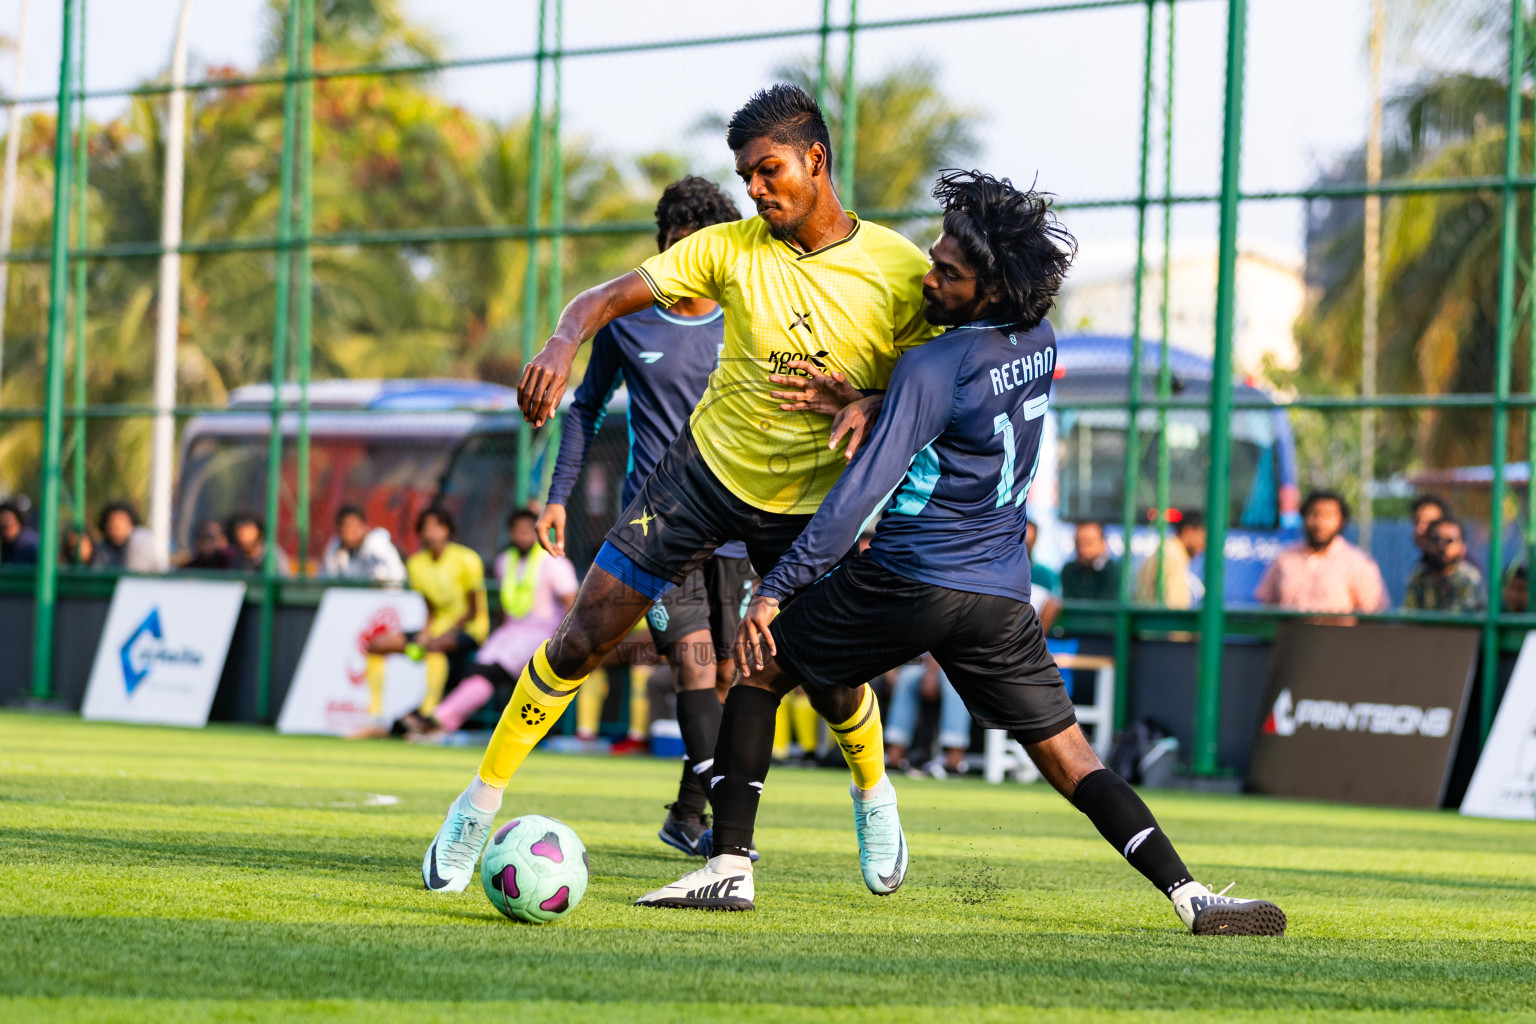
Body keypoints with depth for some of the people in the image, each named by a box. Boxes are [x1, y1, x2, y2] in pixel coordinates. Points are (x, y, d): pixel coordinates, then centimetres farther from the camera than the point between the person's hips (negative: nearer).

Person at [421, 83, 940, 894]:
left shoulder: (901, 272, -14)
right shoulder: (731, 247, -10)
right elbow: (609, 297, -7)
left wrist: (862, 402, -29)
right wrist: (563, 344, -30)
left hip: (806, 504, -1)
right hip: (706, 467, 1)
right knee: (583, 639, -5)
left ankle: (874, 794, 39)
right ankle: (479, 805, 9)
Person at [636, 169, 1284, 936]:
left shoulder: (932, 370, -17)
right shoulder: (1040, 344, 4)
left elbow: (862, 493, -19)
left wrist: (775, 590, -17)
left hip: (906, 583, -6)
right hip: (1001, 597, 6)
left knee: (757, 669, 13)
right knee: (1067, 757, 6)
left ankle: (730, 867, 6)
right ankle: (1192, 896, -12)